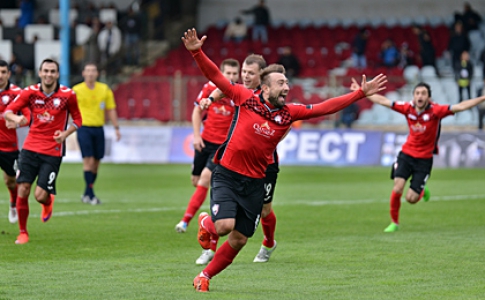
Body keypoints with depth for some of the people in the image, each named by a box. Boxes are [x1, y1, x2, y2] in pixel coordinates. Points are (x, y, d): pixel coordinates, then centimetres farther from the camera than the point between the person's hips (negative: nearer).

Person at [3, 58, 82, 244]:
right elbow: (8, 112, -2)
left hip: (53, 151, -2)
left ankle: (48, 203, 31)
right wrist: (15, 118, -25)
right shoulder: (30, 92, -1)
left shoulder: (68, 95, -4)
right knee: (23, 190, -8)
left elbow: (77, 119, 7)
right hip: (31, 147, 2)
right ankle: (23, 233, 9)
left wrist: (66, 133, -12)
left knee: (40, 195, -9)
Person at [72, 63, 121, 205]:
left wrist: (116, 128, 7)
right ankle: (91, 194, -11)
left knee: (96, 162, 4)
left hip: (98, 129, 4)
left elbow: (111, 110, 12)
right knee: (88, 160, -13)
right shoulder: (76, 90, -2)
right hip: (84, 128, -4)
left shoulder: (105, 89, 7)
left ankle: (86, 194, 15)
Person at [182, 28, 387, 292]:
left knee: (239, 239, 5)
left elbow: (325, 108, 5)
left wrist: (361, 93, 1)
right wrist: (196, 52, -22)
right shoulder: (245, 99, -7)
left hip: (255, 181, 4)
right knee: (225, 225, -22)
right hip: (226, 174, -4)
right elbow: (215, 76, -7)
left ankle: (205, 275, 27)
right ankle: (205, 224, 16)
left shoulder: (289, 113, 2)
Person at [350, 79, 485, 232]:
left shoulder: (435, 111, -16)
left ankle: (422, 191, 34)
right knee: (397, 188, -15)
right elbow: (383, 101, 1)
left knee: (411, 198, -4)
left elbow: (460, 106, -23)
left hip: (424, 159, -2)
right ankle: (394, 222, 7)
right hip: (406, 154, 2)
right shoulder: (408, 108, -7)